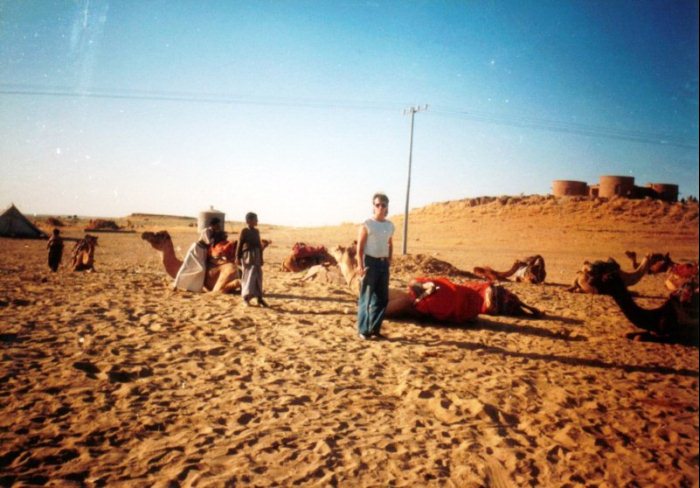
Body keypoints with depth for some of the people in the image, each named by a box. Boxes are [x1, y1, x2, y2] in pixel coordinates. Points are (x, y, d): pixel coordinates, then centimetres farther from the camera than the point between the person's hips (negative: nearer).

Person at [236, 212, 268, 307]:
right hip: (247, 256, -6)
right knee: (249, 277, -1)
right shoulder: (244, 231, -7)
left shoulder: (256, 231, 10)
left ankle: (259, 298, 13)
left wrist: (261, 258, 15)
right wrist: (238, 258, -11)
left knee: (258, 277, 7)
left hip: (256, 256, 6)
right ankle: (246, 296, 10)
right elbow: (240, 245, -8)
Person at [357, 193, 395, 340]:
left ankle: (375, 329, 19)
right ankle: (363, 330, 6)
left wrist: (389, 260, 12)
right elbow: (360, 246, -9)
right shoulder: (367, 224, -7)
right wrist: (360, 265, -16)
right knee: (366, 298, -2)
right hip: (370, 262, -6)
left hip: (384, 263, 6)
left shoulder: (390, 225, 10)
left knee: (382, 298, 8)